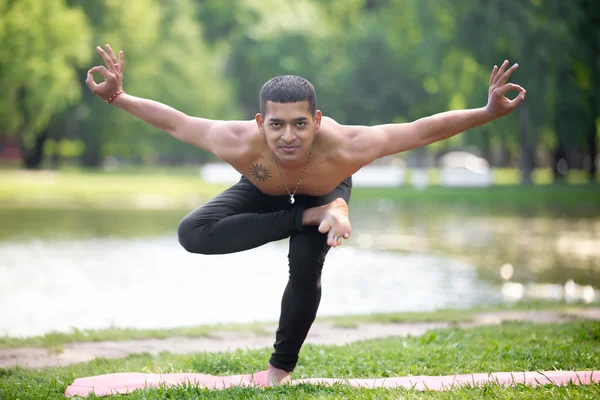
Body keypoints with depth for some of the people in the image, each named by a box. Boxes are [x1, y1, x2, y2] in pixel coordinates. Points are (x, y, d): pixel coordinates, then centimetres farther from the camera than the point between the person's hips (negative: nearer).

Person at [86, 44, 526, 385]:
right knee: (193, 233, -22)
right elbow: (176, 122, -27)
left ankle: (281, 367, 2)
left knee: (305, 269, -26)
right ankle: (313, 216, -14)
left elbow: (421, 130, -38)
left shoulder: (345, 147, -46)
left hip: (325, 192, -1)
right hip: (265, 192, 1)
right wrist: (119, 98, -28)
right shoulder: (242, 145, -44)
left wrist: (488, 112, -42)